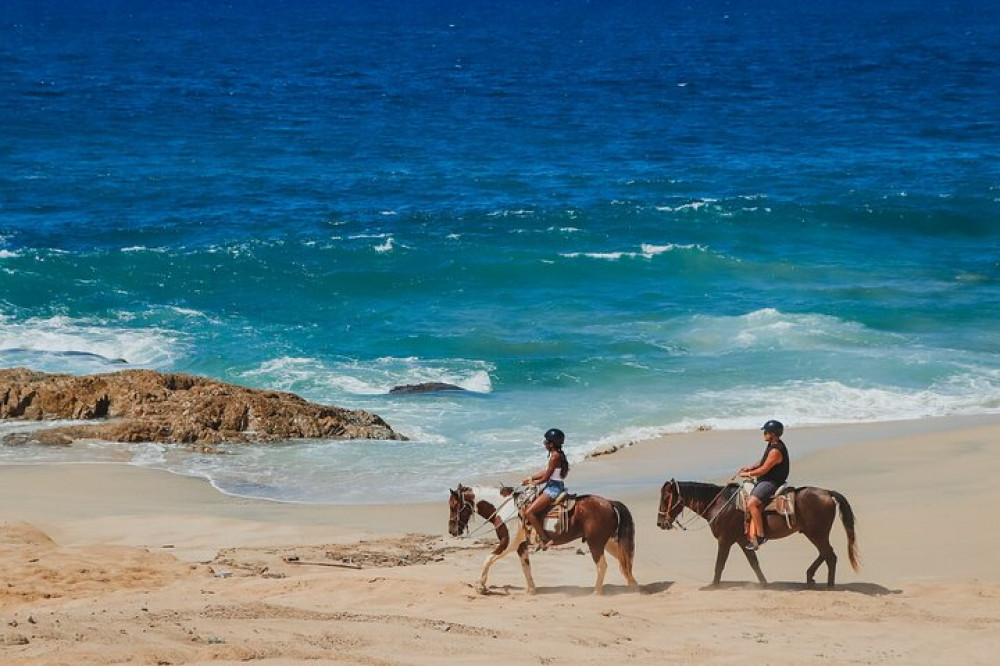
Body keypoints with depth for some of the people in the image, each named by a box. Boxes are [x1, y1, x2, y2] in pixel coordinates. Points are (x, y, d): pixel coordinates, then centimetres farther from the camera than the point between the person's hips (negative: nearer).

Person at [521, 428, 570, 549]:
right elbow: (546, 472, 19)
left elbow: (546, 477, -17)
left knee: (529, 512, -14)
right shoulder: (558, 455, 11)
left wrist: (534, 483, 1)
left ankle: (545, 539, -12)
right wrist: (531, 478, 17)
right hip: (553, 487, 11)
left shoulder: (555, 457, -19)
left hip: (553, 489, -11)